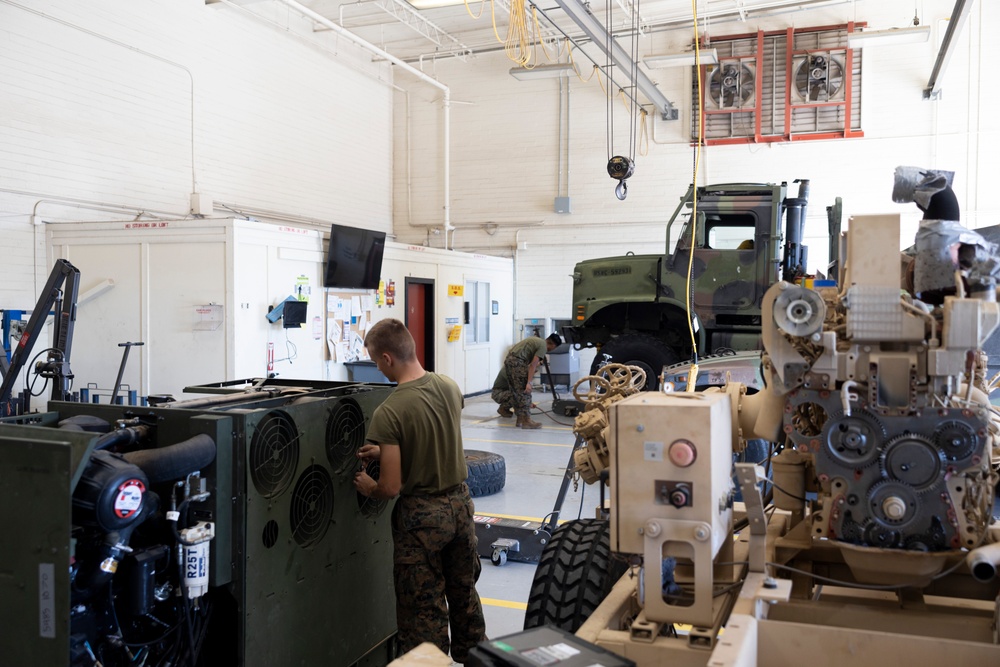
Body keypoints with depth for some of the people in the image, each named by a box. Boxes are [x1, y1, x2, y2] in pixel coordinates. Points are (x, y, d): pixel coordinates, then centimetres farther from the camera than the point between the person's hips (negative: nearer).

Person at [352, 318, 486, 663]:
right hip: (459, 503, 7)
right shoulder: (450, 387, -5)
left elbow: (391, 487, -20)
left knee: (424, 609, 9)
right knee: (464, 594, 24)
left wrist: (368, 488, 1)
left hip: (421, 515, -6)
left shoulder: (388, 413, -23)